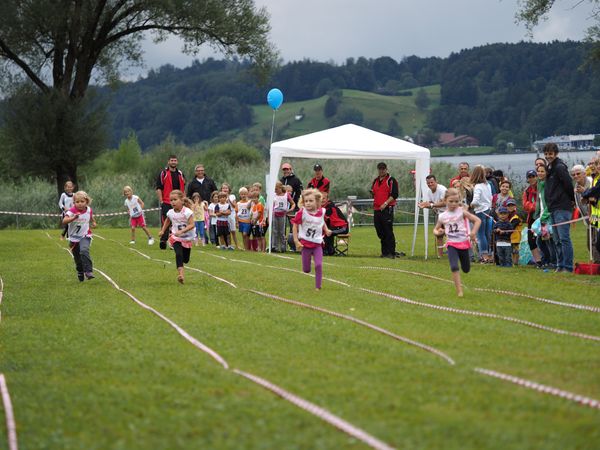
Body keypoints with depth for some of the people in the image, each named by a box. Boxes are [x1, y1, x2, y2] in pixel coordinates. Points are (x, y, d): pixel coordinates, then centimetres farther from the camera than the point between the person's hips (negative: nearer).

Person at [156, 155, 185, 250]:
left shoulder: (180, 174, 14)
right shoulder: (163, 173, -1)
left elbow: (183, 189, 20)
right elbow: (158, 188, -4)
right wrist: (161, 201, -10)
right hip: (166, 202, -5)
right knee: (165, 222, -8)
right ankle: (163, 241, -6)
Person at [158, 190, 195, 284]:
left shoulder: (187, 212, -20)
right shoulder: (170, 213, -6)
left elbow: (192, 225, -28)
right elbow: (167, 221, 18)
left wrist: (181, 231, -38)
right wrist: (162, 231, 14)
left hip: (187, 238, -1)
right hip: (176, 238, 1)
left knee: (186, 259, 12)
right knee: (178, 254, -26)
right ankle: (180, 273, -33)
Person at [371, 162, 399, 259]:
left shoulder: (391, 180, -2)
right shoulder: (375, 181, 19)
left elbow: (394, 195, -10)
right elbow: (373, 192, 31)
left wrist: (385, 203, -18)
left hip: (387, 209, -7)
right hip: (377, 209, 7)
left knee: (388, 232, -9)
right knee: (380, 232, 9)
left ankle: (391, 253, -8)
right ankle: (384, 252, 16)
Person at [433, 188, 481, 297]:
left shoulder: (462, 212, -6)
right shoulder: (442, 216, 2)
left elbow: (477, 220, -10)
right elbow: (435, 229, 16)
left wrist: (473, 232, -26)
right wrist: (438, 232, -9)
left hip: (464, 243, 0)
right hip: (451, 244, 0)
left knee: (466, 270, 12)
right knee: (454, 267, -20)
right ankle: (459, 290, -13)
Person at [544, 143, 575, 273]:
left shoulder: (560, 167, -11)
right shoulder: (550, 169, 18)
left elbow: (569, 184, -14)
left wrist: (572, 200, -3)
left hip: (562, 208, -10)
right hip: (553, 209, 10)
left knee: (564, 238, -11)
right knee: (557, 240, 11)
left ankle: (568, 267, -11)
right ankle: (560, 265, 15)